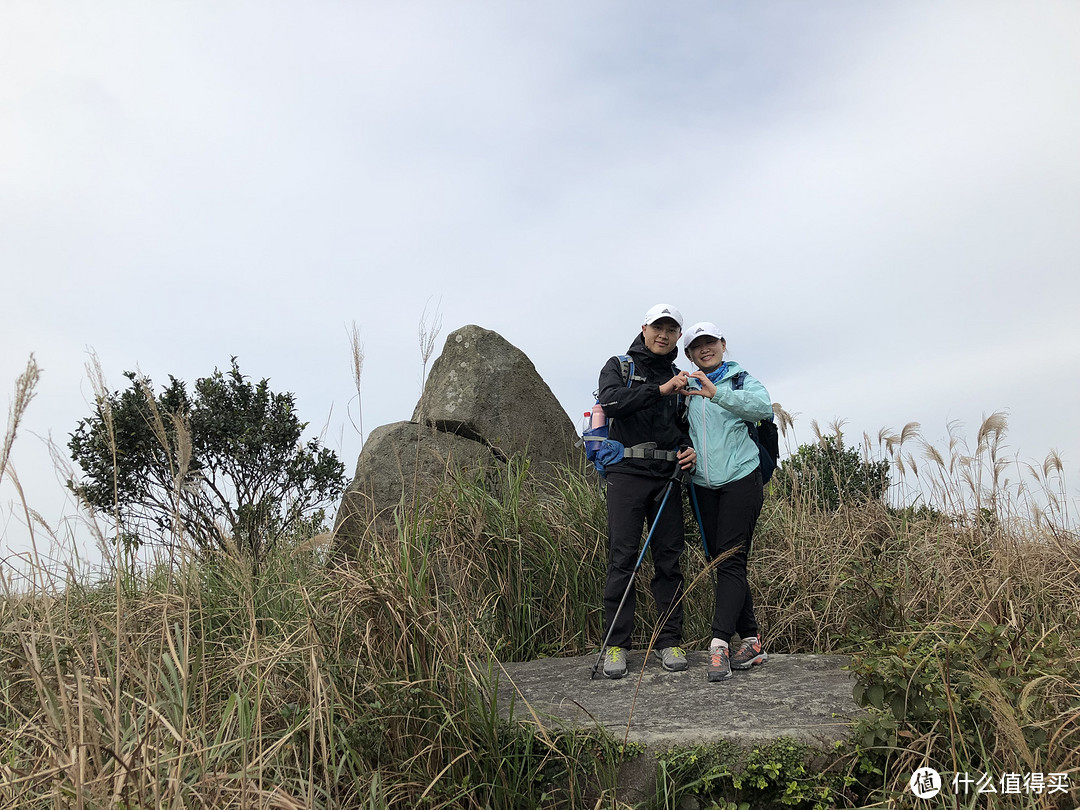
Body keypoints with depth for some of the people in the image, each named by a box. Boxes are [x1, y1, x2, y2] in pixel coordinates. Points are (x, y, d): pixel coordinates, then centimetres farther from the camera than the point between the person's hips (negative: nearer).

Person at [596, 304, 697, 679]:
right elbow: (610, 402, -13)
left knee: (669, 558, 4)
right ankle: (616, 644, 1)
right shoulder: (619, 366, 7)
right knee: (622, 558, -6)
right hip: (627, 472, -4)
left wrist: (690, 449, 1)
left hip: (668, 477, 4)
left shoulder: (680, 378, 19)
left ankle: (670, 640, 13)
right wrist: (659, 390, -17)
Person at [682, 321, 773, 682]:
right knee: (718, 561, 5)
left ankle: (719, 643, -17)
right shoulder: (687, 389, 15)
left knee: (731, 561, -12)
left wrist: (717, 393, -26)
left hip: (740, 479, -5)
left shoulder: (742, 380, 4)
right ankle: (752, 641, 14)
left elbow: (763, 407, -17)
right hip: (703, 486, 5)